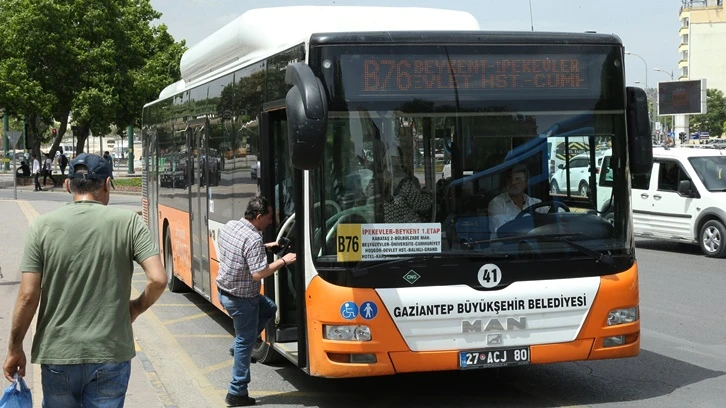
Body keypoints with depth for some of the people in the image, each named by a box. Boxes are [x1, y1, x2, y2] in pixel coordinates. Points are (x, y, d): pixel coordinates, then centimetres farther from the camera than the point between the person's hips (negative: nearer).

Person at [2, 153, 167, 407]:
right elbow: (158, 280, -13)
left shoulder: (43, 226, -4)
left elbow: (28, 296, -6)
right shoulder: (129, 223, -5)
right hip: (111, 354, -1)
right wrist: (137, 308, 7)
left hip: (57, 354, 1)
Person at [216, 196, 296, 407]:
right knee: (245, 342, 5)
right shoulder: (253, 239, -27)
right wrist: (283, 261, -18)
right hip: (241, 299, -8)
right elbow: (258, 273, -28)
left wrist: (265, 247, 14)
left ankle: (240, 345, 24)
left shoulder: (229, 226, 0)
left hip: (225, 291, 9)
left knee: (269, 308, 26)